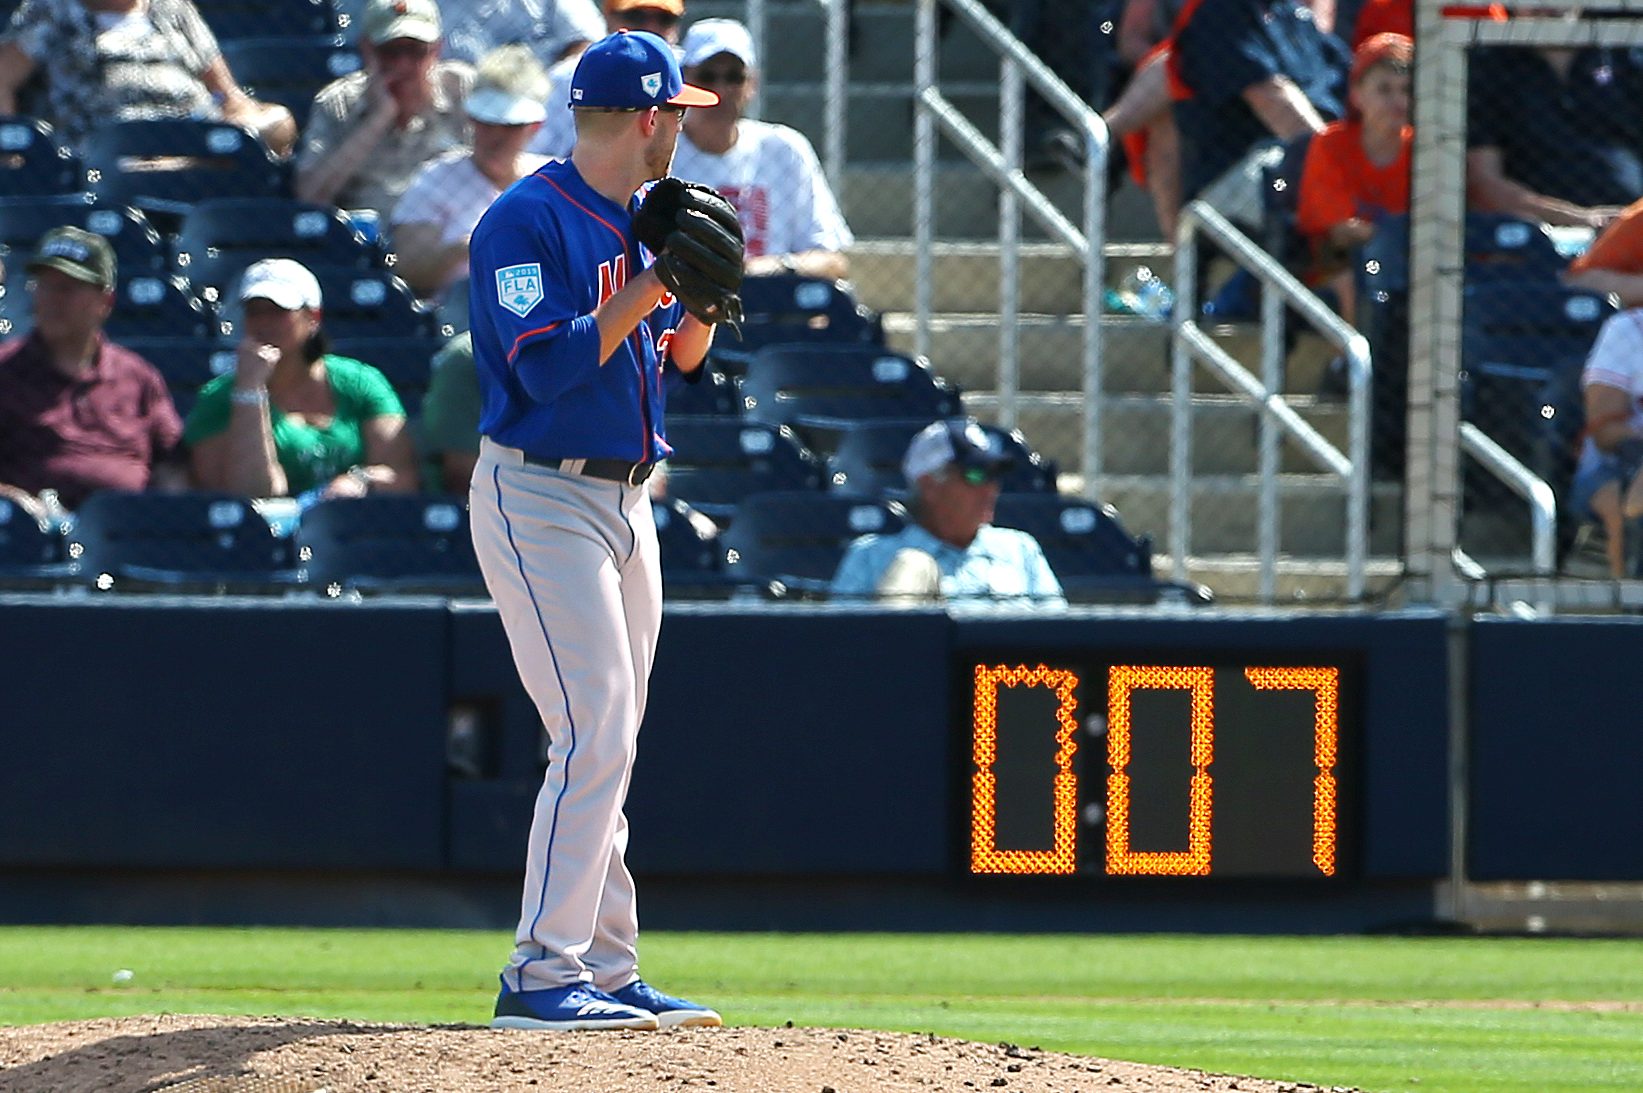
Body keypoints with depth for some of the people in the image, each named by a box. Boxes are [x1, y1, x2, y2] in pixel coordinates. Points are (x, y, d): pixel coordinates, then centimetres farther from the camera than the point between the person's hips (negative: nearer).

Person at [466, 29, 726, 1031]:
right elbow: (547, 366, -23)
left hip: (626, 502, 9)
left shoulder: (639, 221, 12)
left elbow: (678, 361, 17)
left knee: (609, 747, 10)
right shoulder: (527, 221, -14)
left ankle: (608, 974, 15)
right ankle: (542, 976, -16)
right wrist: (646, 289, -23)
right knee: (596, 734, -16)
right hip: (541, 496, -9)